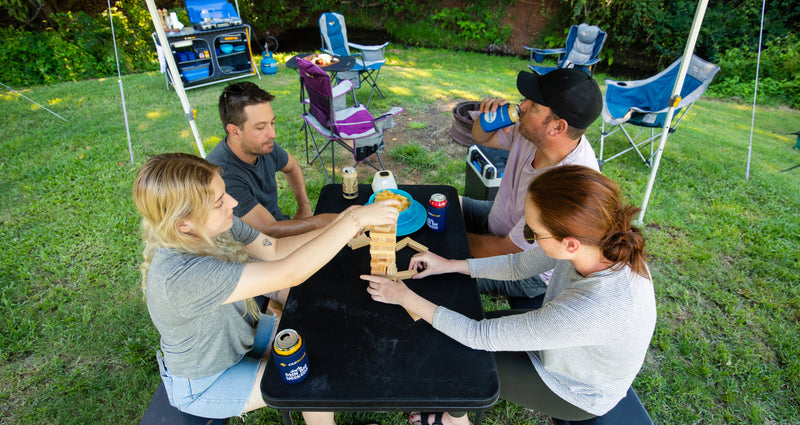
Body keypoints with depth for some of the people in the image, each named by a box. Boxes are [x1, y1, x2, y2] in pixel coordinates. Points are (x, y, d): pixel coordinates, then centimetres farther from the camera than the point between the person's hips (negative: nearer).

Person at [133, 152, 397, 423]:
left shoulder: (218, 225, -19)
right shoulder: (178, 276, -42)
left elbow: (276, 249, -11)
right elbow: (289, 274, -45)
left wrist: (339, 226, -25)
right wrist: (356, 219, -41)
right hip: (204, 384, -6)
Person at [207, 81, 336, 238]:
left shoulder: (264, 146, -8)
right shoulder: (222, 174, -31)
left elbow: (291, 166, 15)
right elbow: (269, 230, -31)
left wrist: (305, 206, 2)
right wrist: (321, 221, -27)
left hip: (279, 223, 7)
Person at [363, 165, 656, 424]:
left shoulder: (595, 308, -45)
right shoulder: (601, 239, -24)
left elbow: (482, 337, -35)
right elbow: (519, 265, -8)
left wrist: (406, 297, -27)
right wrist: (449, 265, -10)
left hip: (575, 393, -6)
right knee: (468, 322, 8)